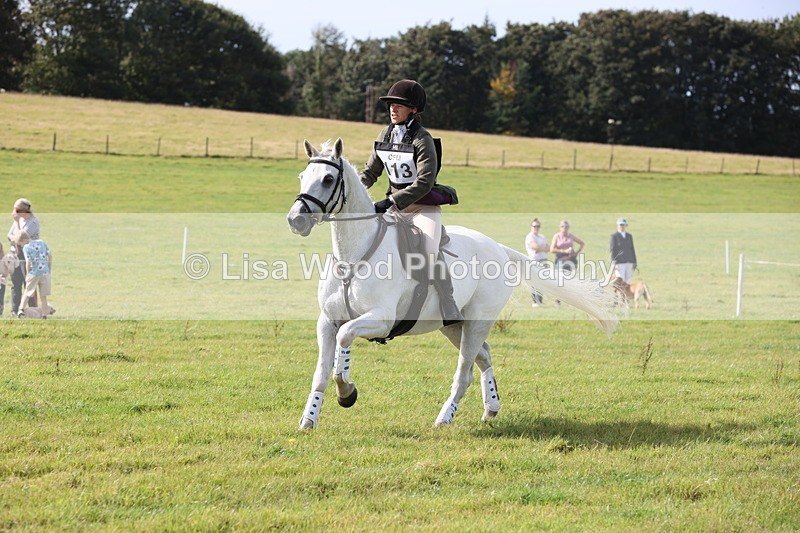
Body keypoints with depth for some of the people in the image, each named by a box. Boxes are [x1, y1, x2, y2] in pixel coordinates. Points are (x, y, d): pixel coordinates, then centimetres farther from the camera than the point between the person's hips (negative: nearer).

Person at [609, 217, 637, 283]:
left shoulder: (629, 236, 16)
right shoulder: (614, 236, 0)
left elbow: (632, 249, 18)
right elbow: (612, 250, -5)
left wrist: (634, 262, 14)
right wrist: (613, 262, -12)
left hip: (629, 262, 5)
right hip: (619, 263, -5)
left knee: (628, 282, 5)